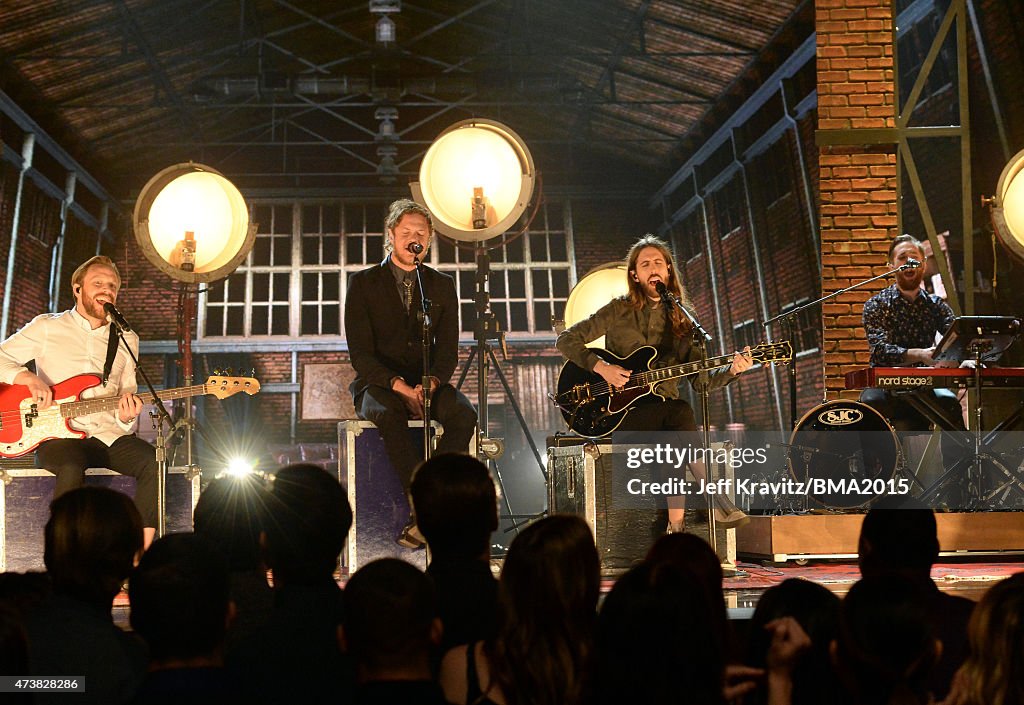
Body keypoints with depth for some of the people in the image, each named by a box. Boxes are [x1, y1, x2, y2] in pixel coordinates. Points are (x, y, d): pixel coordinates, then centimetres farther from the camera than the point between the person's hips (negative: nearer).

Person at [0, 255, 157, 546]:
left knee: (153, 462, -25)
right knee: (72, 468, -37)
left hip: (109, 434, 3)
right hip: (57, 435, -3)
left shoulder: (126, 340, 16)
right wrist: (28, 378, -13)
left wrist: (126, 416, -5)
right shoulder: (47, 328, 7)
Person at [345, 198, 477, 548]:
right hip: (378, 384, -2)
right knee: (389, 415, -38)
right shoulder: (363, 283, 2)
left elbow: (447, 350, 5)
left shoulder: (442, 286, 11)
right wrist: (398, 385, -20)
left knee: (464, 414, -30)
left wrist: (429, 383, -17)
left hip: (427, 384, 3)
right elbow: (360, 353, -5)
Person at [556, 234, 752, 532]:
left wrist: (731, 370, -10)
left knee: (678, 435, -32)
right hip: (624, 409, -3)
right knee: (680, 412, -32)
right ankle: (720, 504, -33)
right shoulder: (619, 310, 3)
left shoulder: (680, 320, 12)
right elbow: (566, 340, 0)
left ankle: (677, 524, -30)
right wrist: (601, 367, -13)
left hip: (666, 411, 3)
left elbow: (702, 379, 8)